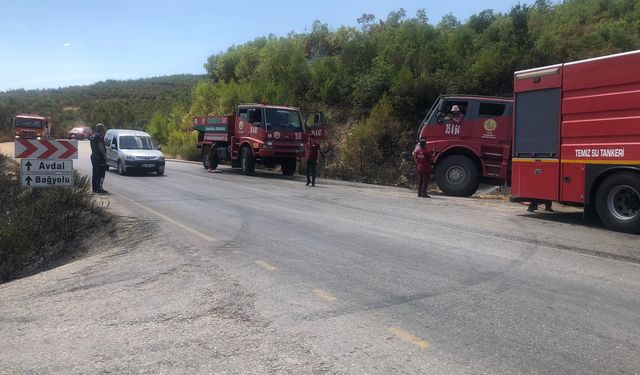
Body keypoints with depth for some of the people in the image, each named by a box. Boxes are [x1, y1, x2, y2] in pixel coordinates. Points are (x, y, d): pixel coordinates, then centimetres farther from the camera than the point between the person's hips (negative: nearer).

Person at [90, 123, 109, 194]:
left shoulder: (92, 136, 18)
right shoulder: (100, 136, -13)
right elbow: (100, 146, -21)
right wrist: (105, 155, -18)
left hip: (93, 156, 10)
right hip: (99, 156, -10)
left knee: (94, 173, 13)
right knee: (101, 173, -9)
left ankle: (94, 188, 16)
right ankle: (99, 188, -12)